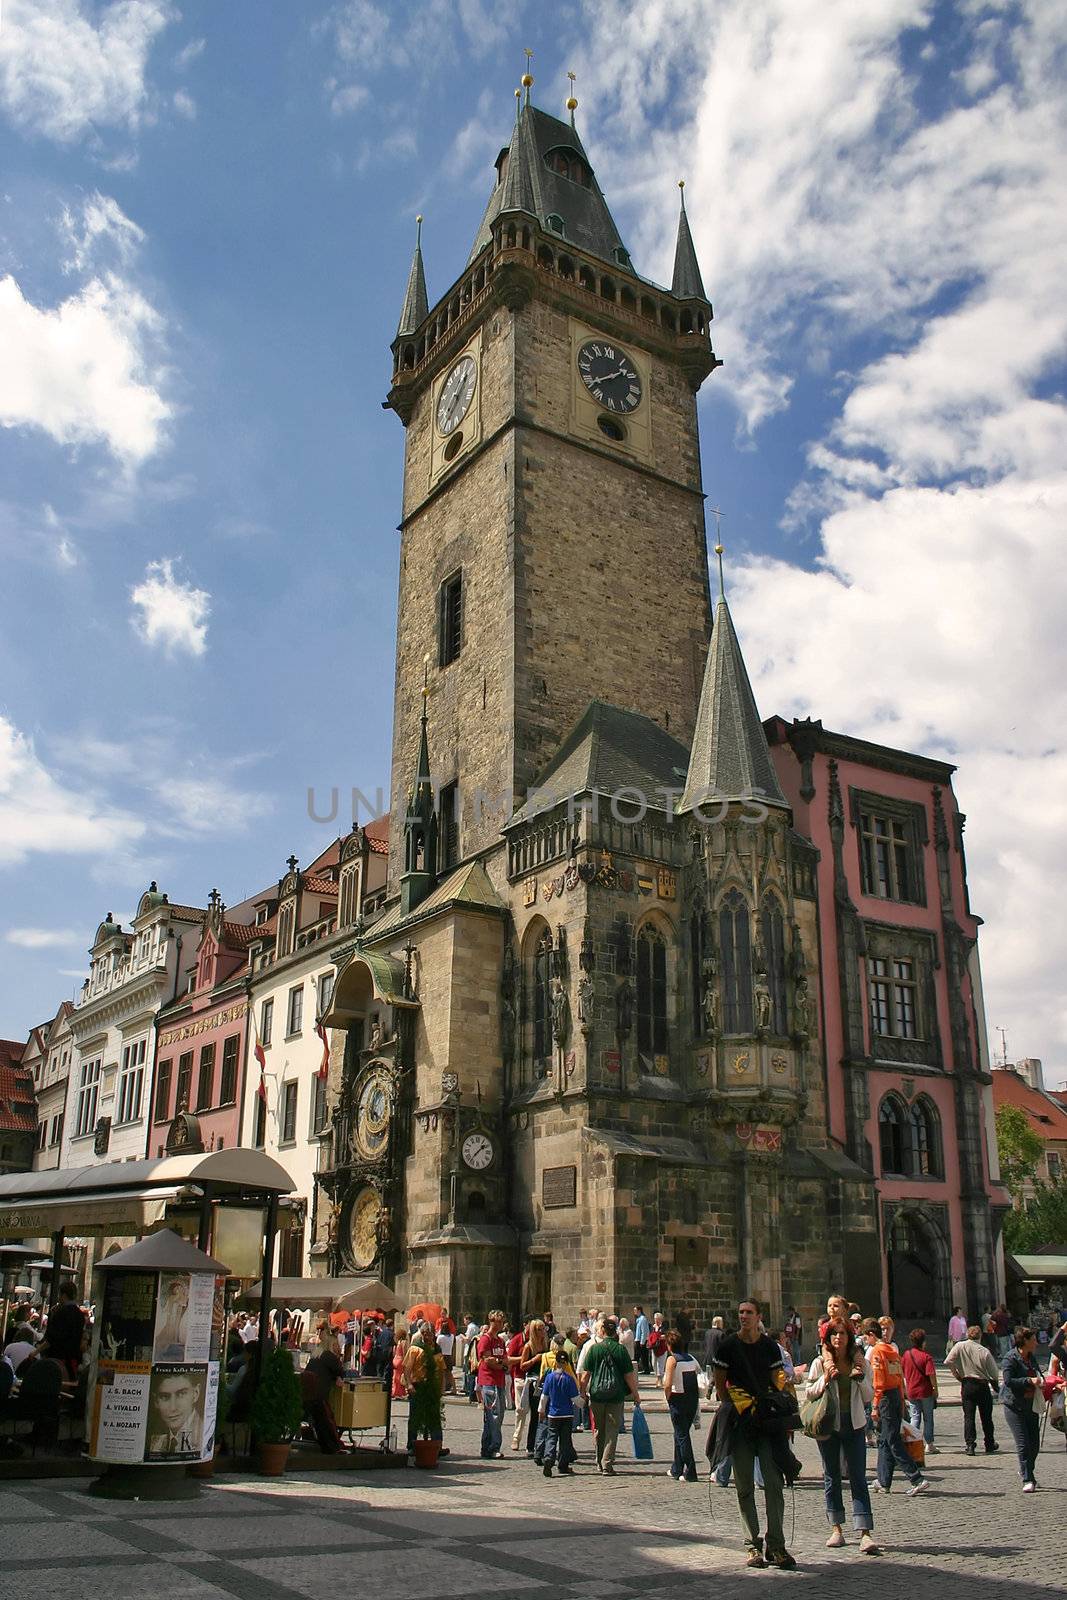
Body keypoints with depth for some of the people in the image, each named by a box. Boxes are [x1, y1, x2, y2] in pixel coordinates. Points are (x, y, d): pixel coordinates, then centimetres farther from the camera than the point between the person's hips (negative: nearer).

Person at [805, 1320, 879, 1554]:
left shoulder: (860, 1363, 3)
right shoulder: (820, 1363, -1)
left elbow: (869, 1397, 5)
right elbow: (809, 1394, 0)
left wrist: (860, 1378, -12)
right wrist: (825, 1380, -15)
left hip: (854, 1425, 0)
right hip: (828, 1424, 0)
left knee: (858, 1477, -5)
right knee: (832, 1476, 8)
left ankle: (865, 1533, -7)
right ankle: (836, 1529, 19)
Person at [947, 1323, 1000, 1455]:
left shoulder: (959, 1346, -5)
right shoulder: (984, 1351, -9)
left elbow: (948, 1362, -12)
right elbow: (994, 1373, -6)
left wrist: (957, 1375, 2)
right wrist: (996, 1386, 13)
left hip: (967, 1385, 0)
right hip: (983, 1385, 0)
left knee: (968, 1416, 6)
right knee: (986, 1417, 14)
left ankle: (969, 1444, -3)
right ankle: (990, 1445, 24)